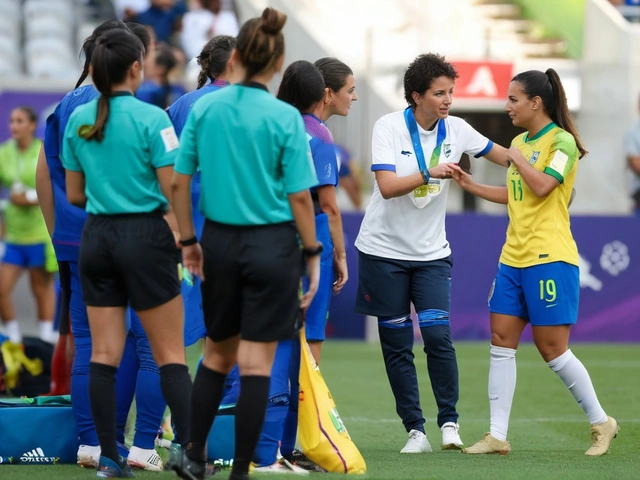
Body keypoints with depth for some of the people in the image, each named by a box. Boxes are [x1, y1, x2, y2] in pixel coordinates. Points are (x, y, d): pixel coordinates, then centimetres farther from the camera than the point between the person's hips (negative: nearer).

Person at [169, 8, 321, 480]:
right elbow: (299, 196, -11)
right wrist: (312, 253, 0)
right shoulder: (285, 118, -11)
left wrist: (188, 241, 12)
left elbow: (179, 182, 2)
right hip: (272, 246, -4)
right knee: (256, 361, 2)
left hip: (219, 241, 4)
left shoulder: (205, 108, -1)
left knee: (218, 353, 19)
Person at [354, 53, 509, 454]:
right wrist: (429, 174, -33)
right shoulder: (389, 127, -11)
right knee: (397, 344, 1)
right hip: (384, 251, -2)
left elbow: (502, 156, 14)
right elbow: (387, 186, -22)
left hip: (431, 254, 2)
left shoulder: (455, 129, 0)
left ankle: (449, 421, -1)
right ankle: (415, 430, 8)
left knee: (438, 334, -13)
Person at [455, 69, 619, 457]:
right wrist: (470, 185, 17)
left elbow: (542, 186, -22)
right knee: (502, 341, 1)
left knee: (552, 348, -5)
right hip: (514, 259, 8)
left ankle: (601, 422, 11)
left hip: (550, 258, -8)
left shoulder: (562, 141, -10)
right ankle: (498, 435, 2)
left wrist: (517, 159, -9)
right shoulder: (520, 142, 14)